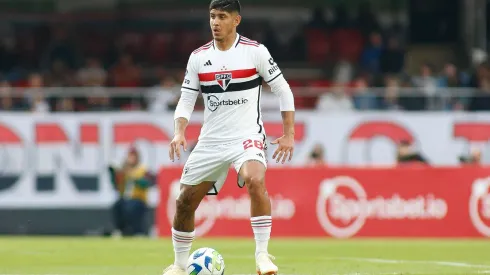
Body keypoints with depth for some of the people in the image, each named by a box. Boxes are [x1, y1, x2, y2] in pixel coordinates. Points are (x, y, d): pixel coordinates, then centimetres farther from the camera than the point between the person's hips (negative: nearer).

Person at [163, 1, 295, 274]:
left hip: (248, 137, -4)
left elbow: (283, 91, 0)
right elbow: (186, 99, 8)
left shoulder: (256, 52, -6)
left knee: (255, 181, -34)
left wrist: (289, 134, -5)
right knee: (185, 202, 5)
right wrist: (180, 132, -10)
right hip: (211, 140, 4)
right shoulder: (199, 57, 4)